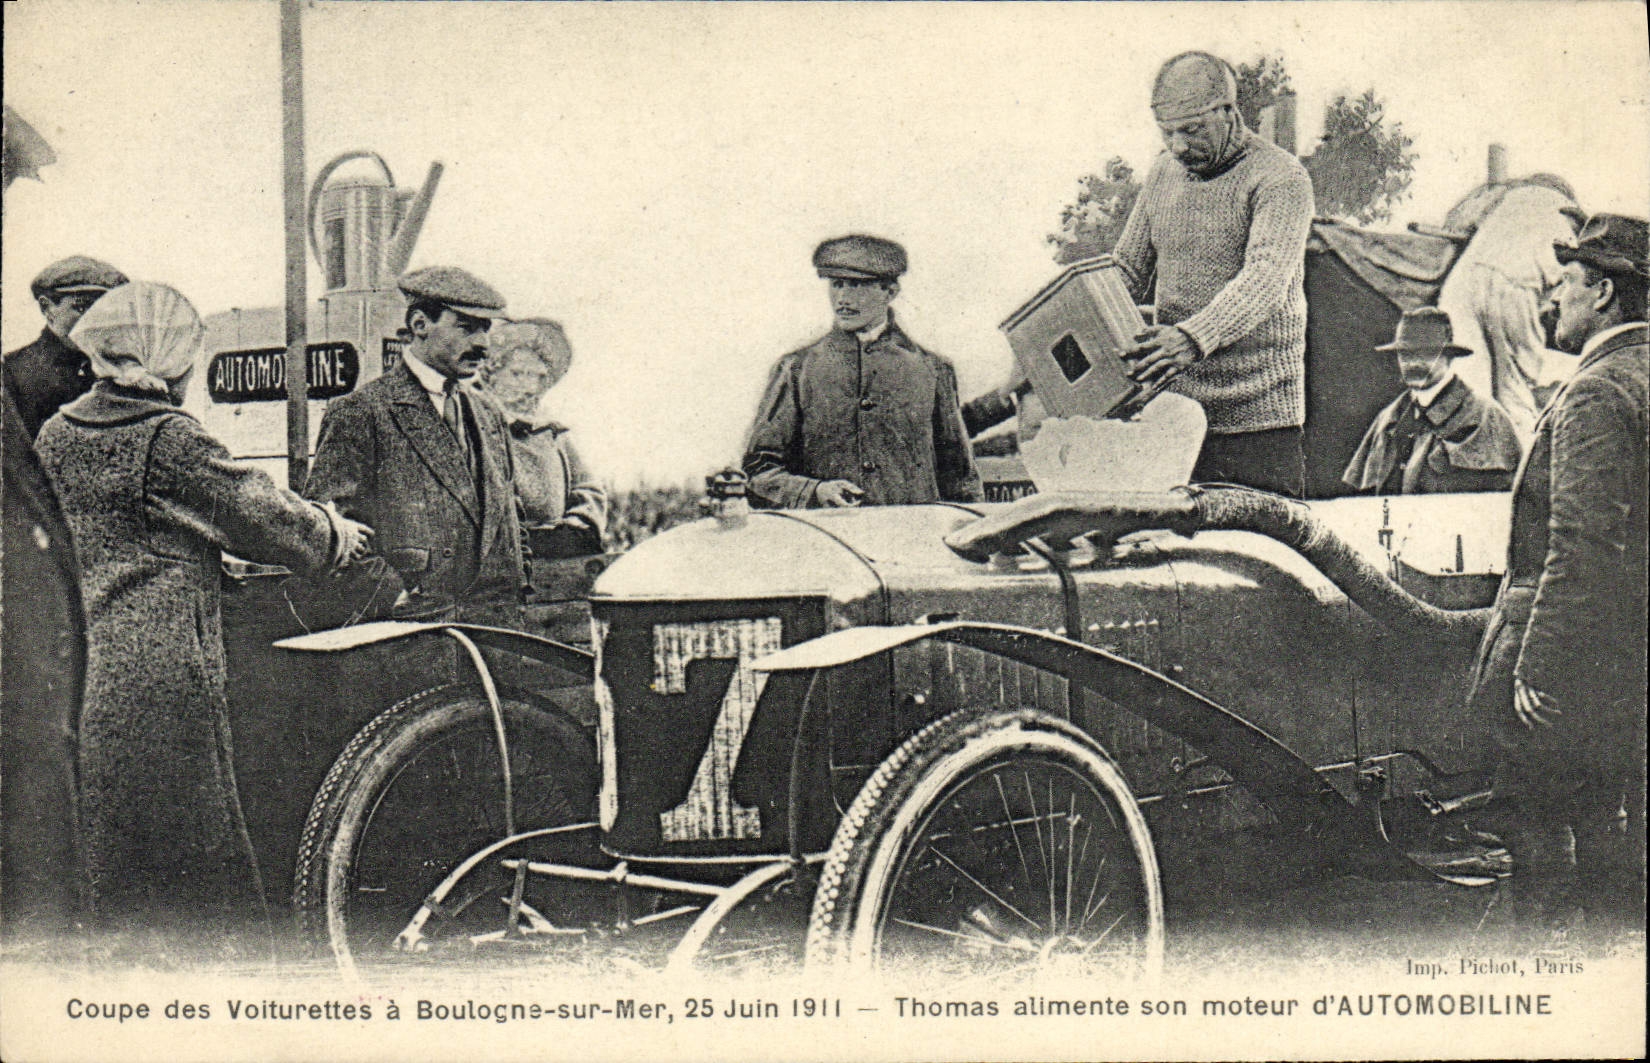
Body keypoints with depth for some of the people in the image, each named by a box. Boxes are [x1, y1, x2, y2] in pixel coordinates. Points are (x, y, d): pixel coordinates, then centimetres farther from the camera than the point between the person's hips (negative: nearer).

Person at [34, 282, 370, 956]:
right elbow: (261, 515, -7)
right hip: (166, 666, -7)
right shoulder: (171, 439, -14)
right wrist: (337, 536, 12)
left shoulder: (57, 434, 8)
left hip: (80, 659, 7)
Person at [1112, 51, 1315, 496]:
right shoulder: (1163, 173, 13)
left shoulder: (1281, 178, -9)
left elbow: (1266, 278, -24)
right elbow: (1126, 271, 17)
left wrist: (1193, 338, -40)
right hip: (1174, 410, 5)